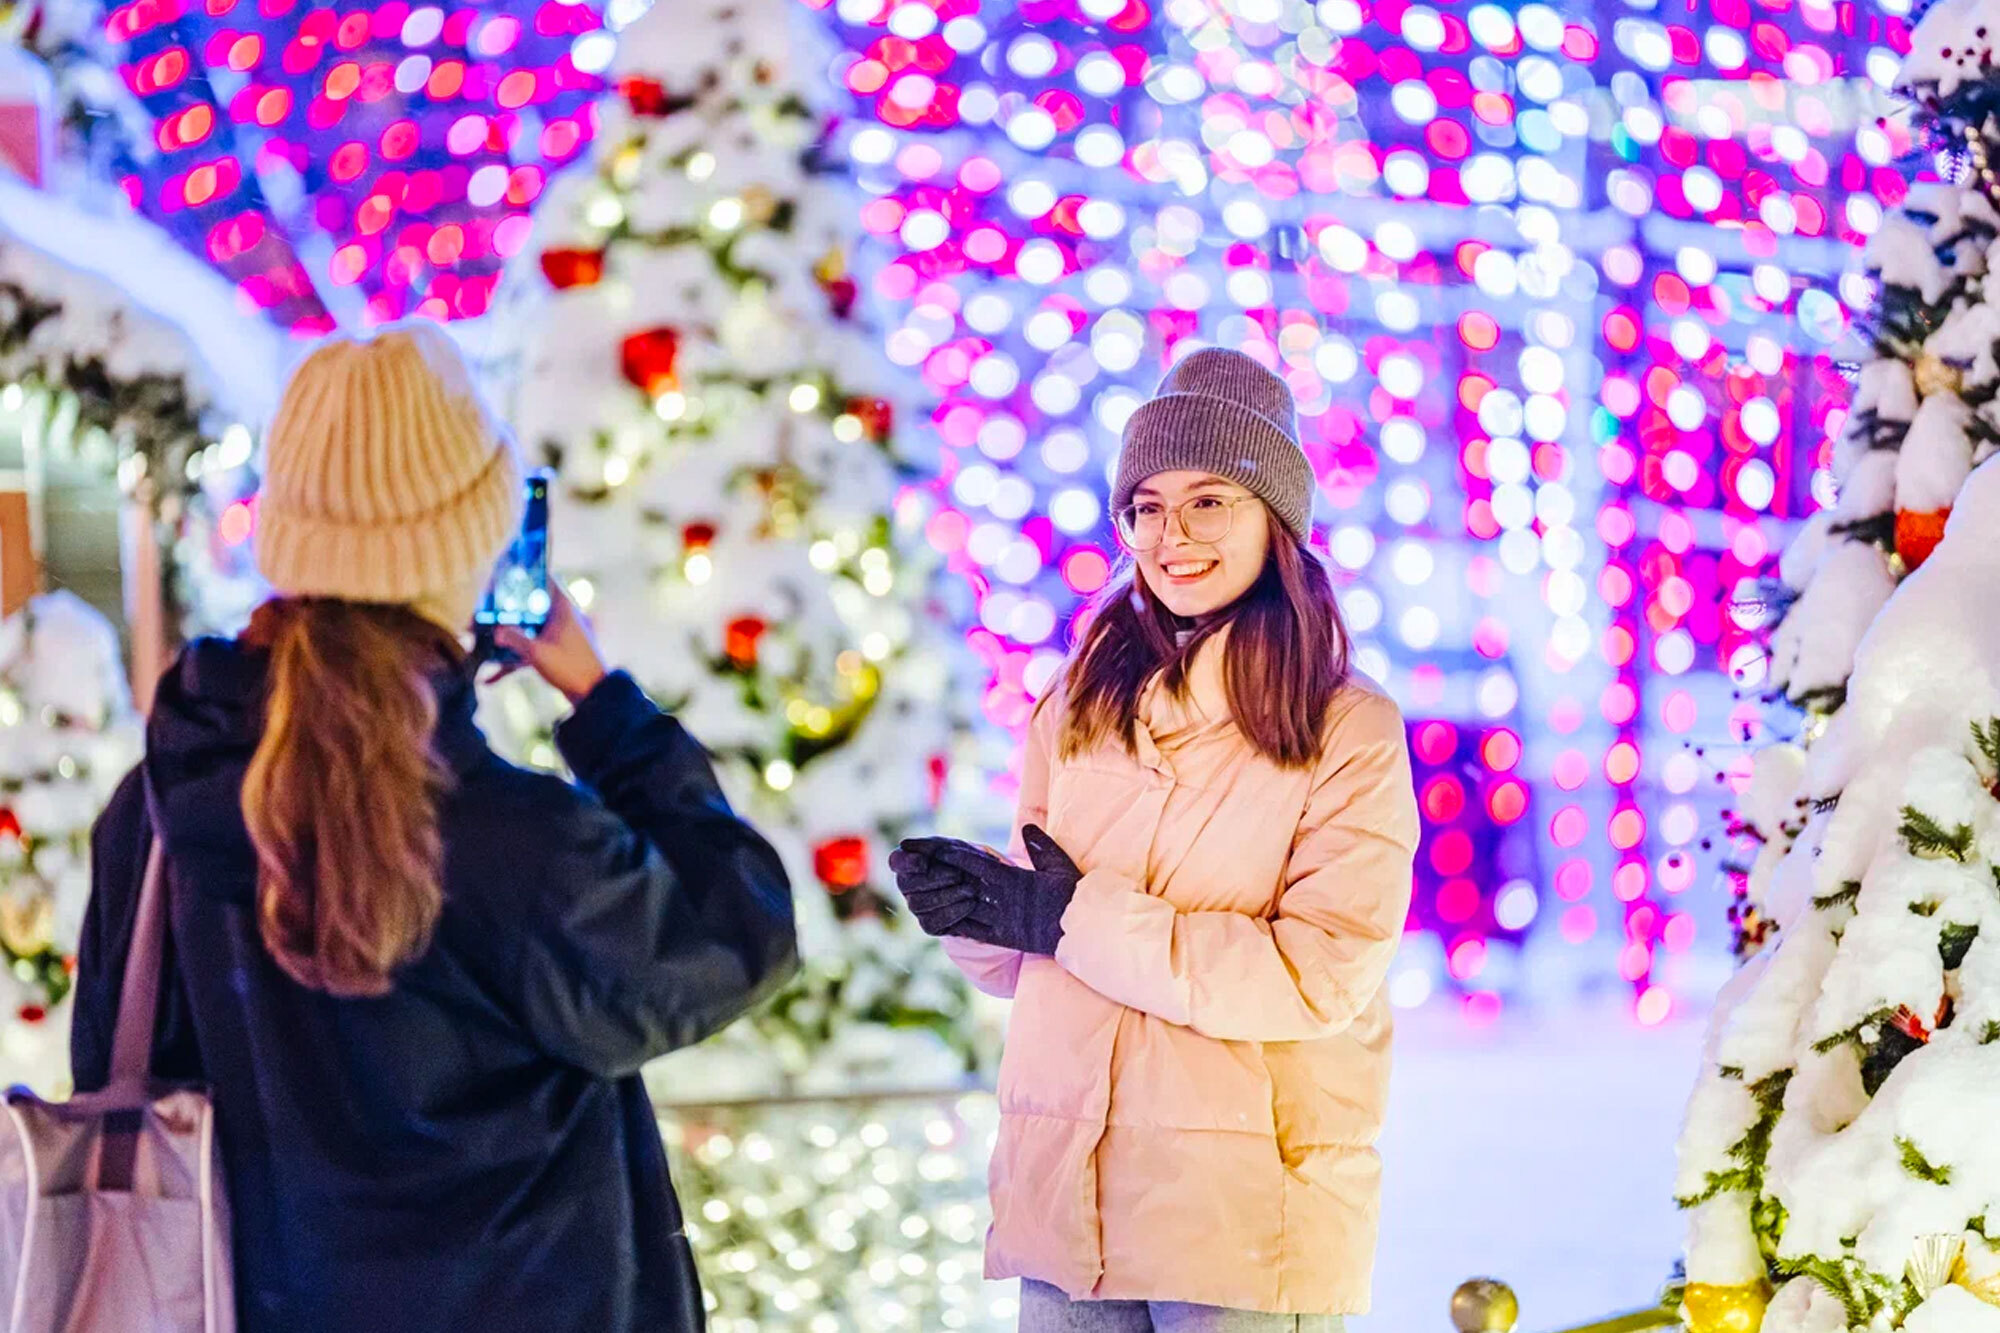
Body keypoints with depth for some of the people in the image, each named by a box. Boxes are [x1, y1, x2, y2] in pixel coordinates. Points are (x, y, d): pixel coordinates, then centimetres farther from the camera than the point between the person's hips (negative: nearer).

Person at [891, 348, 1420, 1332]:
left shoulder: (1352, 731, -2)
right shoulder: (1081, 709, 10)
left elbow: (1321, 976, -13)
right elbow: (1029, 956, 13)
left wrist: (1076, 918, -13)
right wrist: (978, 910, -10)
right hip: (1066, 1199, 4)